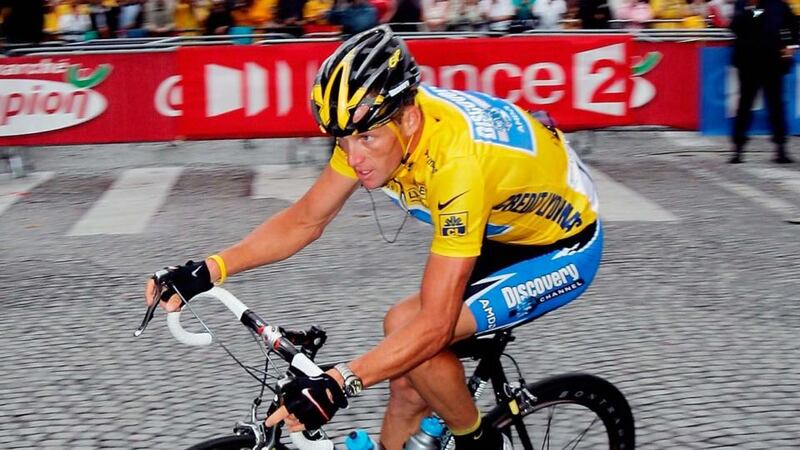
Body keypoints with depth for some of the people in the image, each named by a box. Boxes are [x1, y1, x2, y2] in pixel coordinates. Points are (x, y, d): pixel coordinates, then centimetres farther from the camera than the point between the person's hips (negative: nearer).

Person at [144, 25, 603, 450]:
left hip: (561, 246, -7)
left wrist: (338, 383, -48)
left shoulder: (457, 158, -39)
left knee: (408, 330, -24)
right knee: (407, 385, 1)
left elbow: (434, 326, -39)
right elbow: (305, 220, -6)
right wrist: (209, 269, -19)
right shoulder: (372, 122, -17)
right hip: (499, 230, 7)